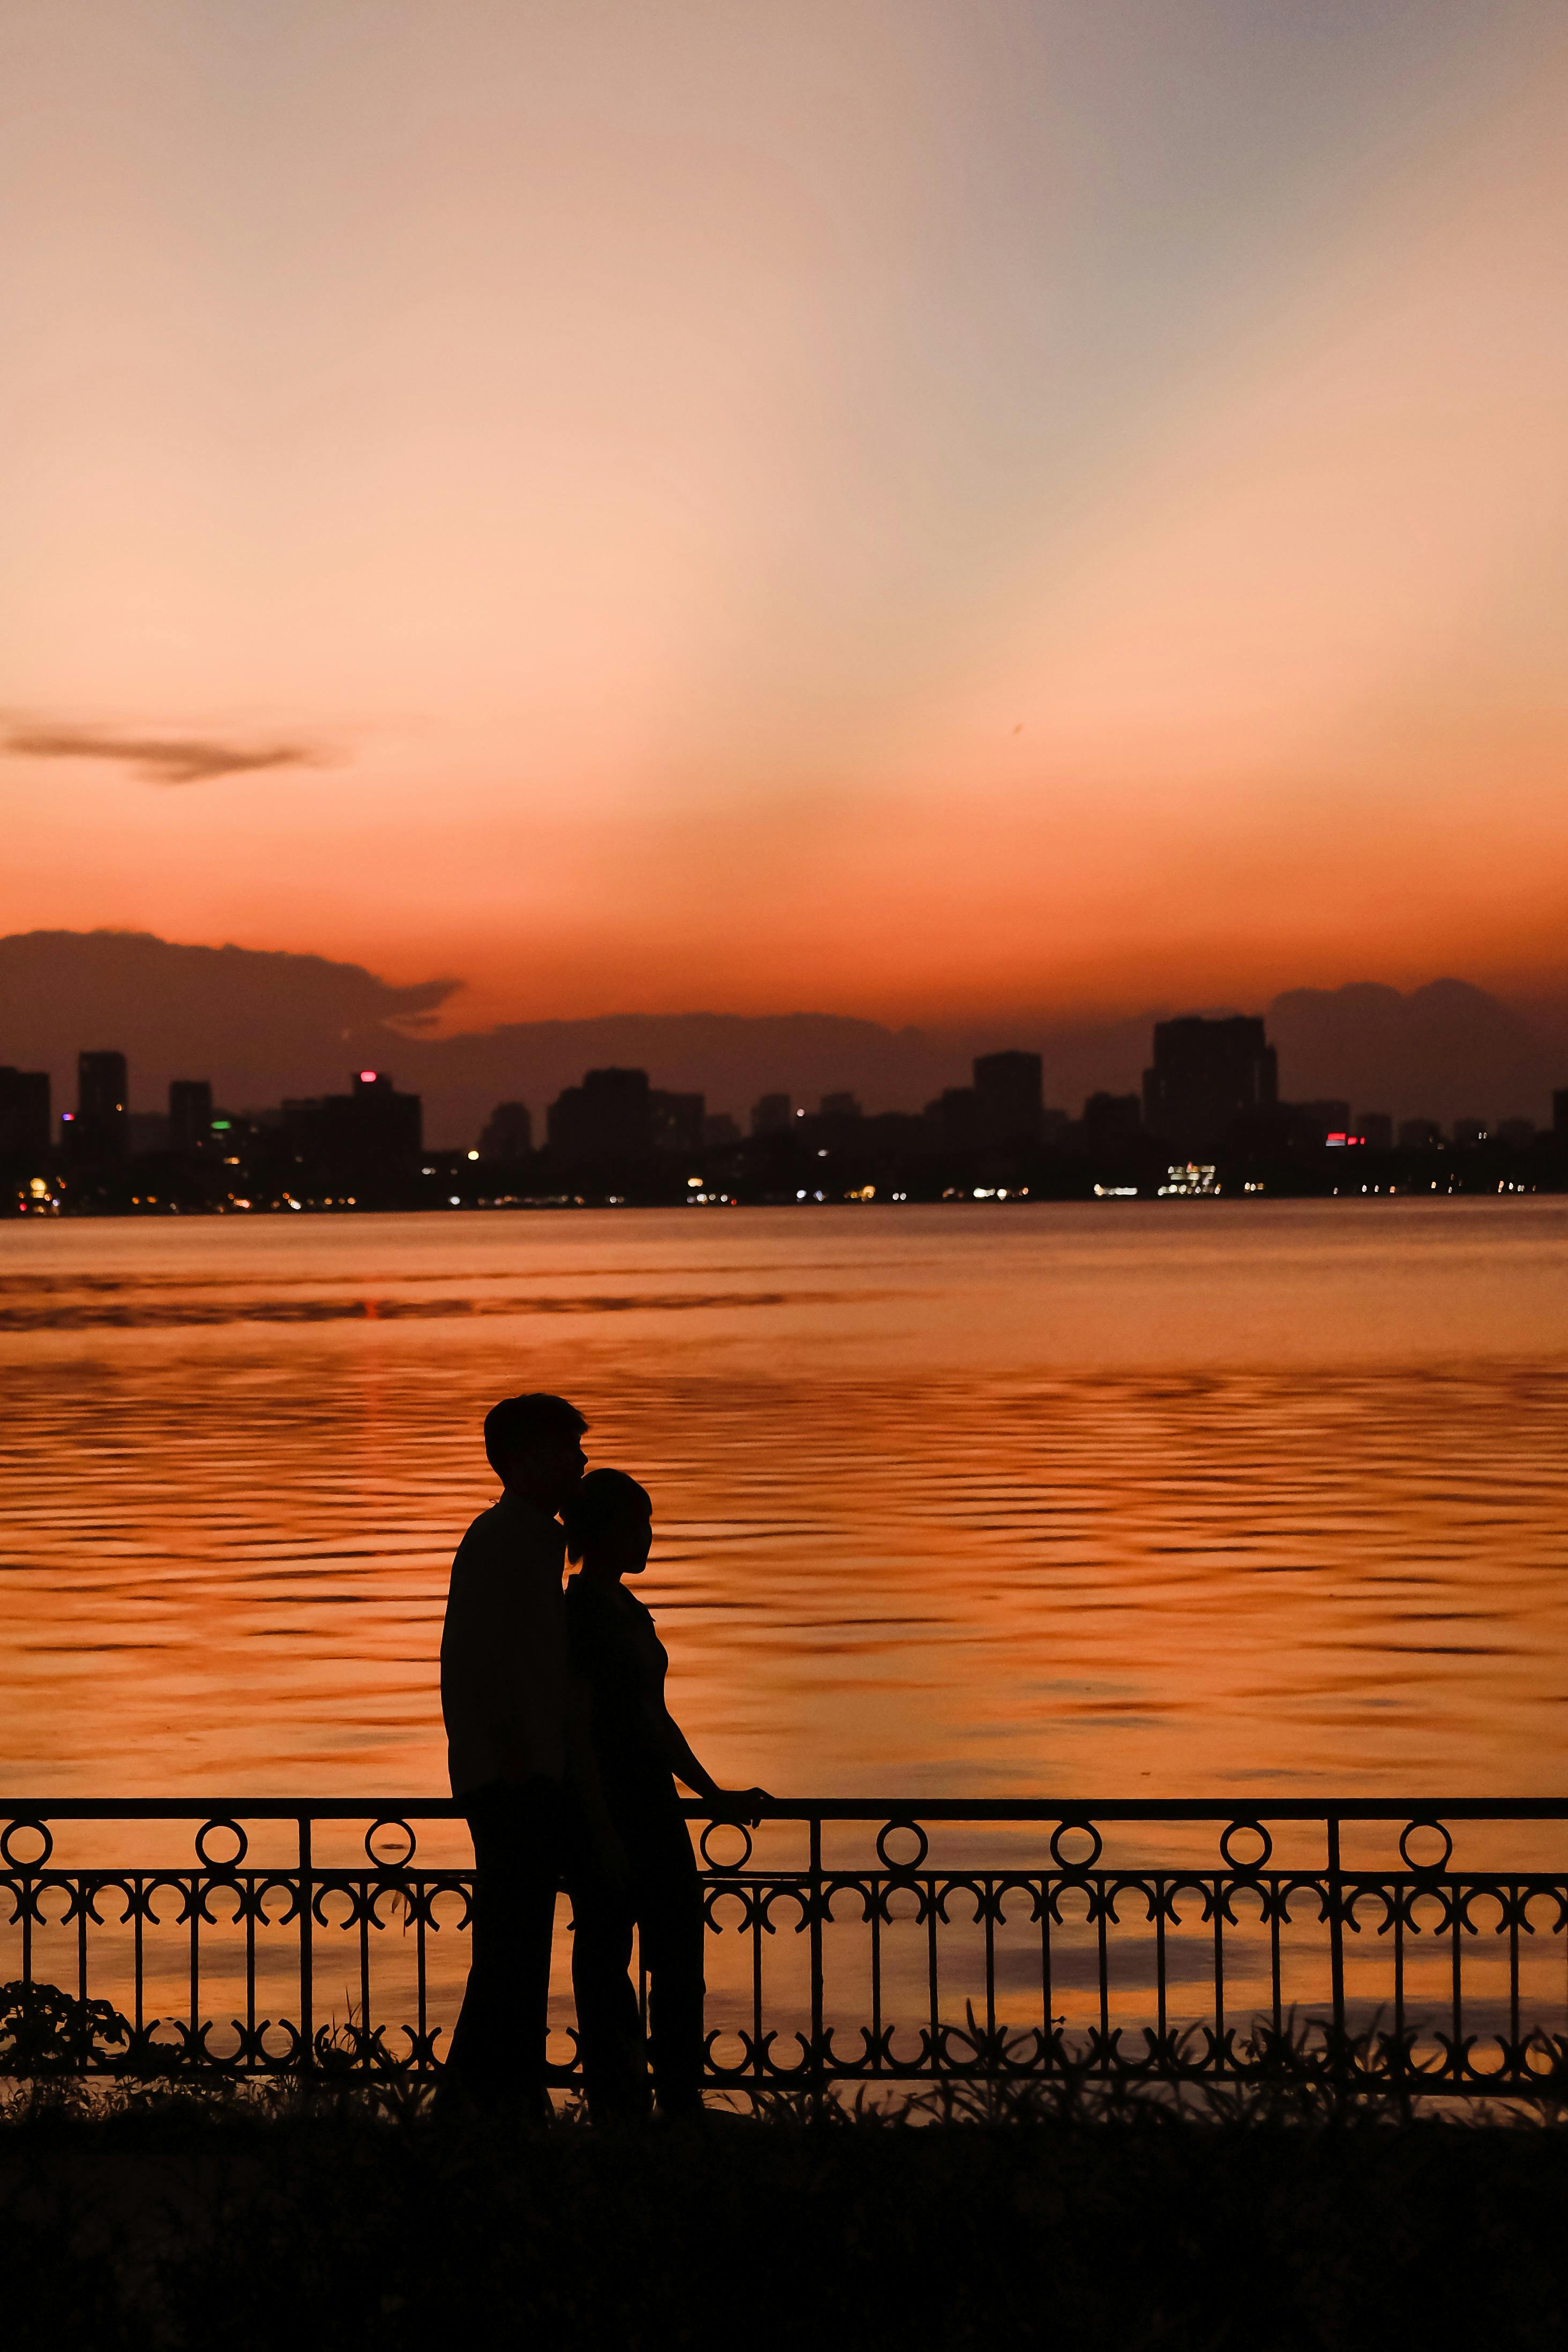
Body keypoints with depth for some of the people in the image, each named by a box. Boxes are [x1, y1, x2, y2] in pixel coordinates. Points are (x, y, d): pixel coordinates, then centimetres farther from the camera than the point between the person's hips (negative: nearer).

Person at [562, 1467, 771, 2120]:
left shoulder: (629, 1612, 15)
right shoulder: (578, 1615, -13)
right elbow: (577, 1729, -18)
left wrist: (716, 1797, 25)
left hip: (652, 1805, 9)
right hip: (608, 1812, -9)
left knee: (680, 1957, 8)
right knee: (606, 1962, -1)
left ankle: (682, 2105, 13)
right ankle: (618, 2109, 6)